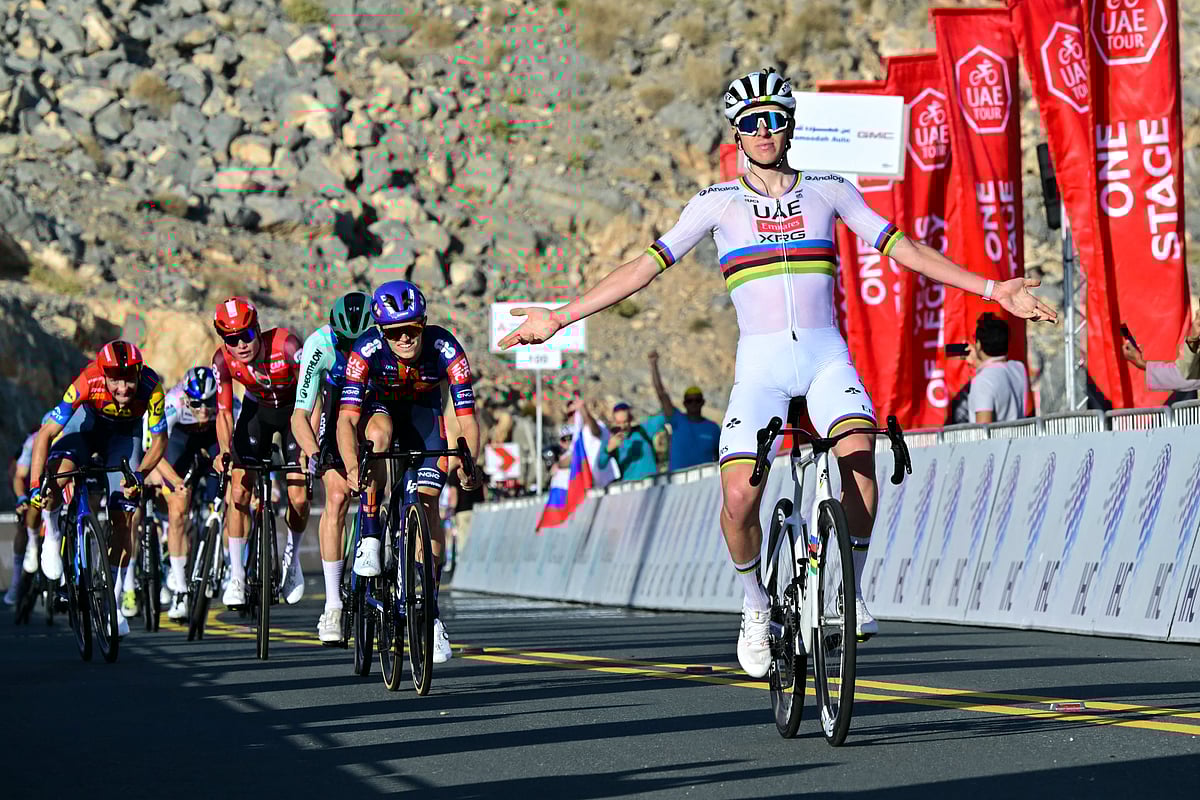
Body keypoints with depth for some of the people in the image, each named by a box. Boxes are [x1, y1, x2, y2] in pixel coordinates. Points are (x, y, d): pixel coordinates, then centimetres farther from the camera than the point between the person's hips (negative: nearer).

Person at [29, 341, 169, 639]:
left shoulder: (151, 388, -35)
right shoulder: (87, 383, -38)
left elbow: (159, 441, -24)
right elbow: (46, 434, -34)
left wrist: (140, 474, -41)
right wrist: (36, 486, -41)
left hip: (125, 432, 1)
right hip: (89, 420, -1)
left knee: (122, 519, -5)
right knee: (59, 469, -33)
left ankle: (112, 600, 9)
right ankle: (52, 534, -3)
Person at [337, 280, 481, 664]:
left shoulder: (445, 349, -32)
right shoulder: (367, 349, -33)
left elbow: (467, 417, -32)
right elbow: (347, 418, -37)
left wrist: (467, 461, -49)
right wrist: (352, 467, -53)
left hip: (423, 412, 1)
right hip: (381, 406, -1)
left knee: (427, 506, -10)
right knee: (378, 431, -37)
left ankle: (430, 611, 0)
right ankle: (369, 542, -29)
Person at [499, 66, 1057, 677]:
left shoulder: (828, 191, 10)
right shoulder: (717, 204, 7)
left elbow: (905, 250, 11)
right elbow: (645, 267, 5)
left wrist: (993, 289, 5)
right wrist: (557, 319, -1)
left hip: (826, 356, 0)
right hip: (761, 366, 0)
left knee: (858, 455, -30)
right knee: (738, 497, -20)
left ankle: (851, 588, -9)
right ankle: (757, 605, 9)